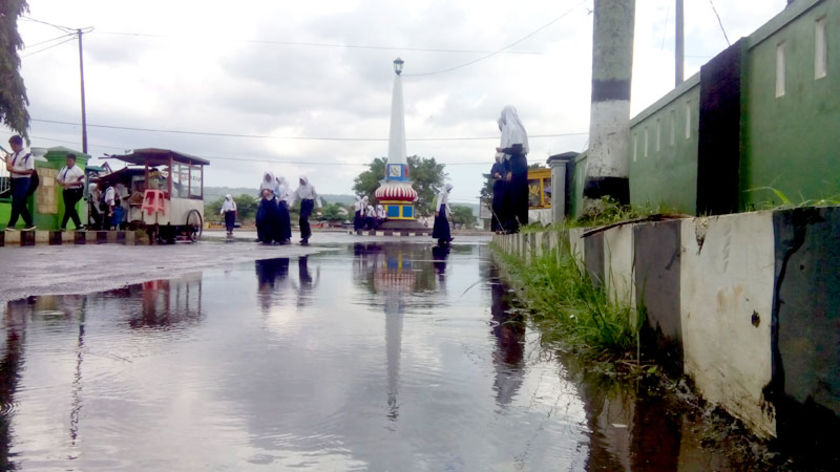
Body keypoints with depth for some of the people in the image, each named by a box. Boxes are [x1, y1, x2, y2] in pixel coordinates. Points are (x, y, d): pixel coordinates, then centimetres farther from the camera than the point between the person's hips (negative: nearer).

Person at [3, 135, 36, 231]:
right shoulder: (12, 155, 11)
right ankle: (29, 224, 17)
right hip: (14, 180, 8)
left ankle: (11, 224, -4)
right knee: (21, 204, 9)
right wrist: (7, 161, -5)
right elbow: (8, 168, 15)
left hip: (23, 181, -7)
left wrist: (15, 170, -21)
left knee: (16, 203, -9)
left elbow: (30, 171, -16)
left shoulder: (28, 156, -10)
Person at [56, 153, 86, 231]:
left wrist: (70, 183, -20)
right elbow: (58, 178, 19)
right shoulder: (64, 169, 12)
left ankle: (63, 226, 0)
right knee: (70, 208, 7)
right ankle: (78, 225, 14)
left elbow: (81, 182, -15)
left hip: (74, 191, -7)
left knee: (69, 208, -7)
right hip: (66, 191, 7)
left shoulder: (78, 170, -8)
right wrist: (60, 182, -4)